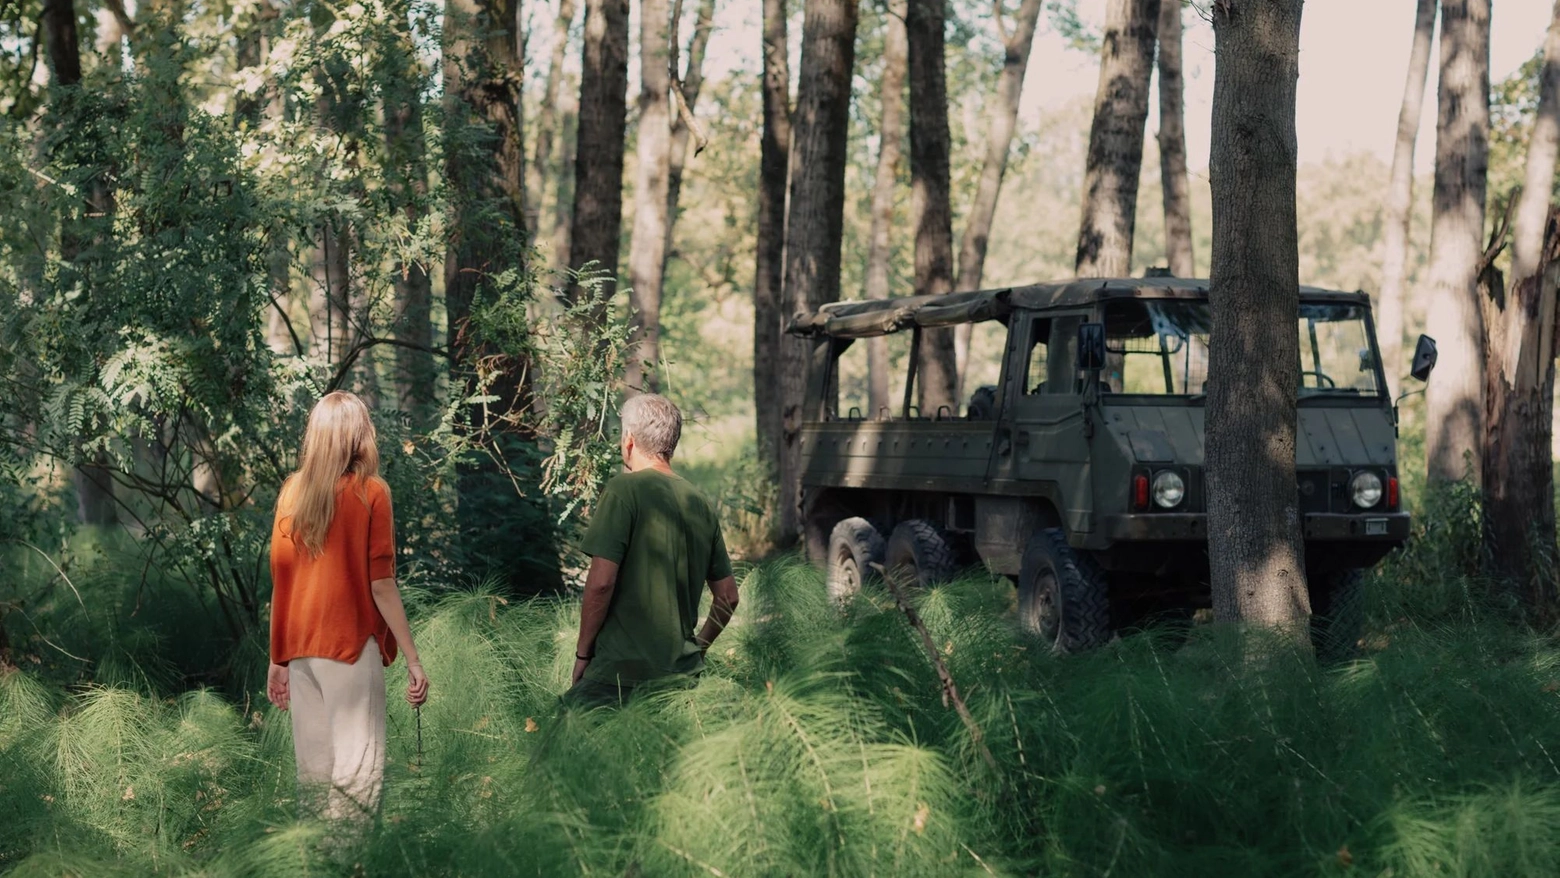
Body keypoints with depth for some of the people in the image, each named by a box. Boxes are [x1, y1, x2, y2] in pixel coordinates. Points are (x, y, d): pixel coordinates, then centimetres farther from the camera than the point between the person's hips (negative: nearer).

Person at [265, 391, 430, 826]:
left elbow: (280, 579, 7)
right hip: (349, 643, -5)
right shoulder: (369, 492, -7)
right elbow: (381, 585, -10)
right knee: (357, 763, -4)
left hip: (300, 647, 5)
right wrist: (413, 660, -6)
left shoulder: (292, 491, 5)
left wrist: (278, 659, 15)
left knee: (313, 764, 12)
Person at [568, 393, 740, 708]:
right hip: (683, 674, 6)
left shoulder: (623, 490, -7)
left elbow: (601, 582, -13)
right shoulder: (701, 504, 12)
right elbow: (727, 596, 16)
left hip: (623, 671, -6)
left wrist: (582, 653, -1)